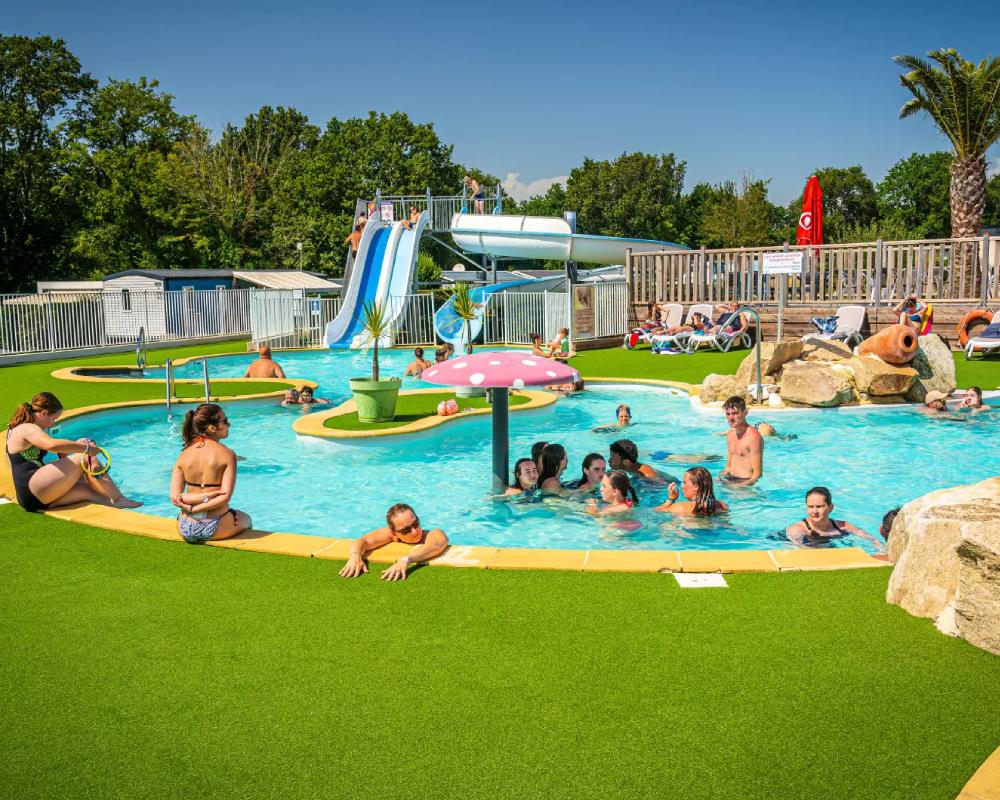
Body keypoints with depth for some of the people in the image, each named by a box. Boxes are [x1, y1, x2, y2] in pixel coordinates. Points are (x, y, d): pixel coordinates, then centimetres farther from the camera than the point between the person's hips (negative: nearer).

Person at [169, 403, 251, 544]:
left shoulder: (184, 455, -1)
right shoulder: (227, 454, -12)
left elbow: (175, 498, -6)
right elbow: (225, 497, -19)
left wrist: (204, 496, -11)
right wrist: (194, 509, -12)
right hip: (215, 528, -3)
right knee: (245, 519, 32)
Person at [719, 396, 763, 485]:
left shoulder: (753, 436, -15)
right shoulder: (730, 434, 11)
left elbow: (757, 474, -16)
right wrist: (718, 479, 0)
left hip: (746, 482, -7)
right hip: (730, 480, 7)